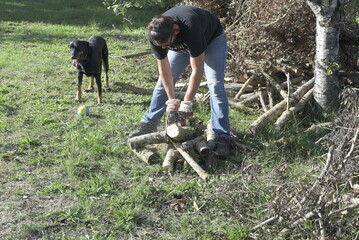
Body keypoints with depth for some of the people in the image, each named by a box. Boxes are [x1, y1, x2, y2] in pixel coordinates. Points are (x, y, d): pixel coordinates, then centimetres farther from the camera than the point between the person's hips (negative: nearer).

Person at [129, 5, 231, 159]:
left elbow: (197, 70, -37)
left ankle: (222, 138, -20)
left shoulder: (191, 29, -45)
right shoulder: (155, 36, -30)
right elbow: (164, 68, -18)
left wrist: (186, 103, -33)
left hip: (212, 39, -5)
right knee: (164, 82, 1)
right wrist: (171, 100, -21)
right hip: (182, 44, 5)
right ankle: (149, 124, 15)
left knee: (215, 85, -18)